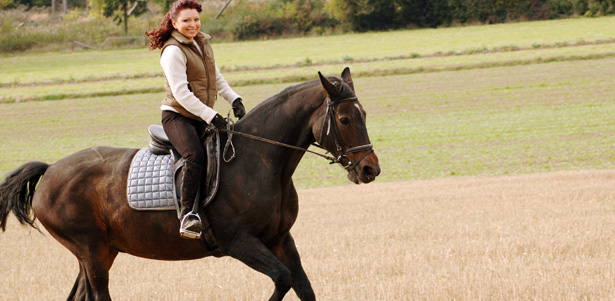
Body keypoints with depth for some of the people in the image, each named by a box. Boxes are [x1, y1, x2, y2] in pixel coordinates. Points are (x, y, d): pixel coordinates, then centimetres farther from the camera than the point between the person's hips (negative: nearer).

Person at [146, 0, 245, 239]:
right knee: (195, 156, -31)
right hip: (177, 116, -9)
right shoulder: (173, 51, -13)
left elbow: (217, 79, 23)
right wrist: (211, 116, -24)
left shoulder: (203, 44, 14)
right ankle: (187, 215, -36)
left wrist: (234, 99, 4)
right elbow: (181, 94, -19)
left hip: (201, 118, 9)